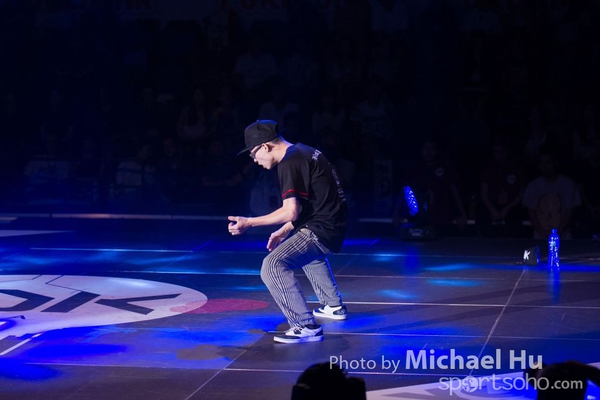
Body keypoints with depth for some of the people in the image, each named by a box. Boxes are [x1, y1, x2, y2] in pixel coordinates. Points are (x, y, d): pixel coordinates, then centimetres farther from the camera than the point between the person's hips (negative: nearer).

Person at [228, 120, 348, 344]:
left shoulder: (289, 163, -16)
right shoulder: (303, 151, 14)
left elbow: (291, 211, -23)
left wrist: (249, 223, -19)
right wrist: (285, 232, 18)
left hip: (322, 229, -11)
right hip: (334, 224, 11)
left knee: (272, 266, -19)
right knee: (304, 249, 40)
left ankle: (306, 327, -18)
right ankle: (334, 306, 48)